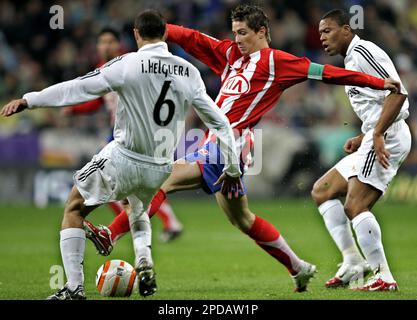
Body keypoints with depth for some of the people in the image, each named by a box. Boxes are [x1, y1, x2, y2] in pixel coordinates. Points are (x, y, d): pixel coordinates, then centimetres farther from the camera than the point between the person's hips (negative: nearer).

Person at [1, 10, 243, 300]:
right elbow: (219, 122, 5)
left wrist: (28, 101, -13)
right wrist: (232, 168, 15)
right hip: (161, 168, 5)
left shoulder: (129, 65, -14)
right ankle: (144, 260, 6)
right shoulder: (189, 72, 1)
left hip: (123, 159, -5)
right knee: (138, 212, 35)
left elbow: (80, 88, -17)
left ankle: (74, 287, 2)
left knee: (74, 210, 13)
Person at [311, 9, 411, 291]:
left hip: (387, 138, -11)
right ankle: (352, 262, 6)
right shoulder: (351, 60, 21)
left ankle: (384, 277, -13)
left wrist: (377, 134, -24)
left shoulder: (362, 51, -10)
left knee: (355, 206, -16)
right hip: (376, 138, 11)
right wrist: (362, 138, 15)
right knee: (322, 191, 11)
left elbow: (397, 92, -21)